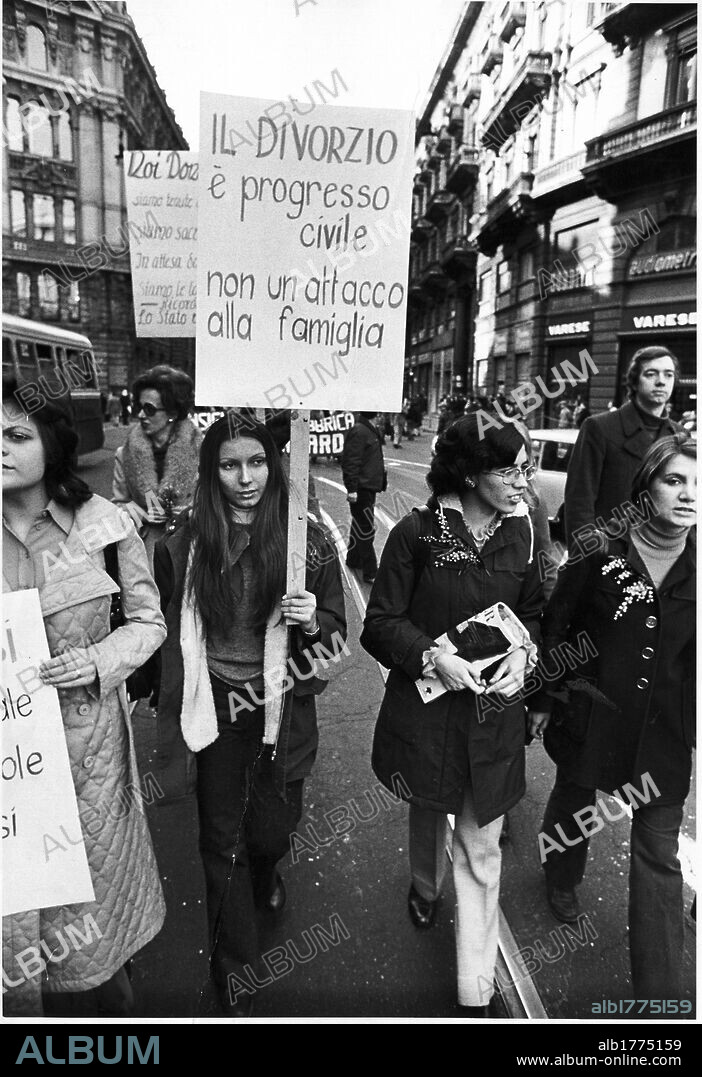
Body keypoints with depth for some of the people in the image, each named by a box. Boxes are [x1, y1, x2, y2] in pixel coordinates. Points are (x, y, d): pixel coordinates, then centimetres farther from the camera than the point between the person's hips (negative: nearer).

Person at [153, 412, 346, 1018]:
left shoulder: (306, 540, -9)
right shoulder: (184, 546, -7)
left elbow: (336, 632, 0)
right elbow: (171, 639, 2)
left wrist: (313, 621, -23)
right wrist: (173, 731, 4)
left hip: (282, 711, 0)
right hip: (214, 711, 0)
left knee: (274, 827, 16)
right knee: (223, 839, 13)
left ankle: (265, 875, 57)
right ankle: (234, 967, 40)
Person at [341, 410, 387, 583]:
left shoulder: (371, 432, 15)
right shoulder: (359, 432, -18)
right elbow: (350, 462, -22)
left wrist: (380, 483, 25)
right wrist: (352, 488, -24)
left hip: (369, 487, 10)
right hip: (361, 489, -10)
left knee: (360, 525, 21)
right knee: (366, 530, -7)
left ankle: (354, 560, 35)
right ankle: (370, 572, -2)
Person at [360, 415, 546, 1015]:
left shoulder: (521, 533, -4)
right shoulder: (416, 534, -15)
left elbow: (534, 613, 9)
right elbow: (381, 623, -11)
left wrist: (524, 655, -11)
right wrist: (434, 657, -24)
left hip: (495, 711, 2)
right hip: (427, 702, -1)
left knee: (482, 846, 8)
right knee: (428, 809, 26)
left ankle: (477, 989, 26)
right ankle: (425, 888, 60)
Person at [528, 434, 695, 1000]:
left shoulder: (692, 564, -6)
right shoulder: (602, 552, -12)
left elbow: (691, 656, 1)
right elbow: (556, 626, -4)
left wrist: (691, 724, -1)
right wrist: (542, 699, -1)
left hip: (664, 730, 1)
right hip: (590, 714, -1)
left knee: (659, 854, 8)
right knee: (573, 799, 23)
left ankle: (659, 992, 24)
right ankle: (562, 876, 55)